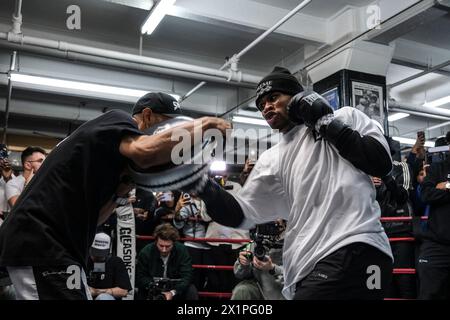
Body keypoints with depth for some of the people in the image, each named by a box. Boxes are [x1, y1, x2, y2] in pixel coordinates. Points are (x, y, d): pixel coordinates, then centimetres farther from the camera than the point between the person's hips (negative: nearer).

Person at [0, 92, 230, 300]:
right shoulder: (117, 119, -6)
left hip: (44, 244, 10)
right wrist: (202, 124, -20)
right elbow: (148, 152, -32)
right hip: (40, 244, -10)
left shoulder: (114, 139, 21)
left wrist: (123, 189, 1)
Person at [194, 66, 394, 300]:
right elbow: (240, 214, 13)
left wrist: (327, 122, 0)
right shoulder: (272, 160, 19)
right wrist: (202, 184, -4)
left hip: (355, 252, -5)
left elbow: (381, 163, -2)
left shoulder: (345, 118, 11)